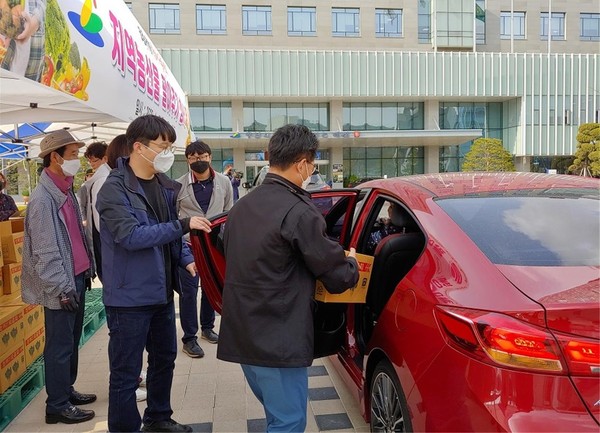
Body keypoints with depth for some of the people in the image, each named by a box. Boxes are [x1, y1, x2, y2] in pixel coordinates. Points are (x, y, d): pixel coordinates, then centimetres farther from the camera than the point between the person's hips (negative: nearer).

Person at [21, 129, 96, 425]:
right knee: (60, 345, 3)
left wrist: (86, 269, 15)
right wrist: (62, 289, -18)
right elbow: (45, 252, -19)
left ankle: (66, 390, 35)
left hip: (76, 278, 9)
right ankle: (57, 406, 17)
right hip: (61, 285, -9)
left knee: (72, 340, 19)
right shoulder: (43, 198, -17)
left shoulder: (66, 191, 10)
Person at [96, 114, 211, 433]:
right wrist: (183, 225, -28)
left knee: (165, 358, 22)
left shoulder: (164, 186, 8)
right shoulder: (114, 189, -16)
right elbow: (131, 236, -27)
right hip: (129, 296, -8)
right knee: (126, 373, 4)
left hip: (161, 291, 9)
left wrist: (187, 259, -2)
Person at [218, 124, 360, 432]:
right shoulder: (298, 212, -18)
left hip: (241, 334, 9)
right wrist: (351, 262, 11)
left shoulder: (242, 206, 8)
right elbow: (338, 278, -13)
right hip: (279, 339, -9)